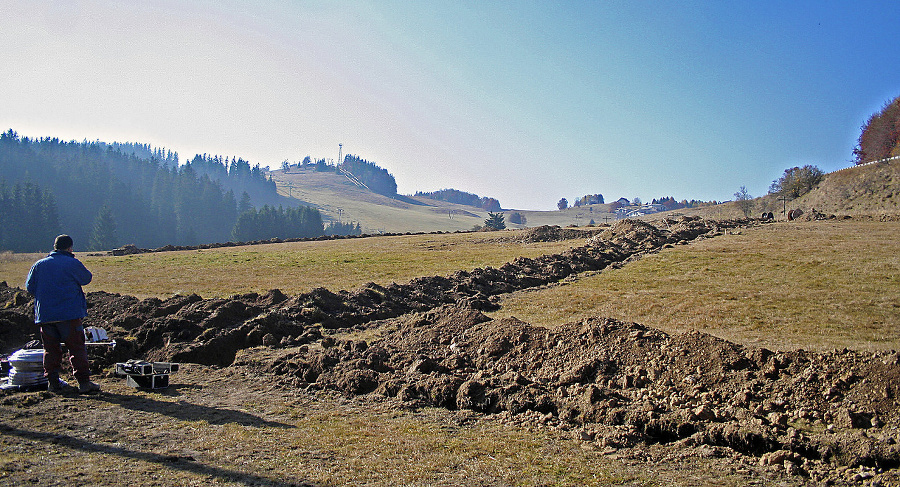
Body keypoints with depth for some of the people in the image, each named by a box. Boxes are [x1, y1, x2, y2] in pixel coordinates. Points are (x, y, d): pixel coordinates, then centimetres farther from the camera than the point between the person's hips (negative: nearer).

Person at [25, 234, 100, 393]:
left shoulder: (39, 264, 7)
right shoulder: (73, 264, -7)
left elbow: (29, 286, 11)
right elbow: (86, 278, 6)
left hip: (44, 314, 4)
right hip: (69, 314, -4)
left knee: (51, 349, 12)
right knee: (77, 348, 0)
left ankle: (53, 382, 16)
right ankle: (83, 381, -2)